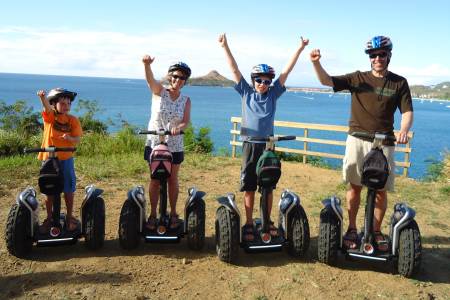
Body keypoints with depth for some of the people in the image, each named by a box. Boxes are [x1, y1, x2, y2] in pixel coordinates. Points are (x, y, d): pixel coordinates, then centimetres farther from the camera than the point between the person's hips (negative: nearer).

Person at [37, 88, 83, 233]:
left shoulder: (73, 120, -5)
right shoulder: (49, 116, -7)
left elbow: (77, 140, -7)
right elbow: (47, 107, -30)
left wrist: (69, 138, -29)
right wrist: (43, 97, -51)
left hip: (66, 158, 0)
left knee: (68, 190, 6)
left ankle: (70, 217, 22)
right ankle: (49, 218, 25)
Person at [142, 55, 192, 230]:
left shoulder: (186, 100, 1)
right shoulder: (159, 91, -4)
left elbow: (186, 121, -10)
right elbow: (150, 79, -24)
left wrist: (179, 128, -34)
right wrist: (147, 64, -45)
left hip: (174, 146, 1)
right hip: (154, 143, -1)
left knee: (172, 180, 11)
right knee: (155, 180, 6)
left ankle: (173, 214, 25)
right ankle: (153, 214, 18)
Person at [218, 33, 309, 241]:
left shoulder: (273, 94, 8)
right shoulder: (246, 92, 5)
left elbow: (286, 71, 5)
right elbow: (234, 69, 3)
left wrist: (300, 49, 4)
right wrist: (225, 47, 1)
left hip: (268, 146, 1)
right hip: (249, 146, -1)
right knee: (249, 189, 4)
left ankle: (268, 222, 20)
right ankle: (249, 224, 14)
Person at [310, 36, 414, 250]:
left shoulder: (399, 83, 5)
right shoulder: (358, 78, 4)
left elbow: (407, 111, 2)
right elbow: (326, 81, -4)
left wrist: (404, 130, -19)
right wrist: (316, 63, -22)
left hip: (384, 143, 0)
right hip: (357, 140, 0)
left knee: (381, 190, 3)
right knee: (355, 187, 5)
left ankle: (376, 231, 20)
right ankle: (352, 229, 19)